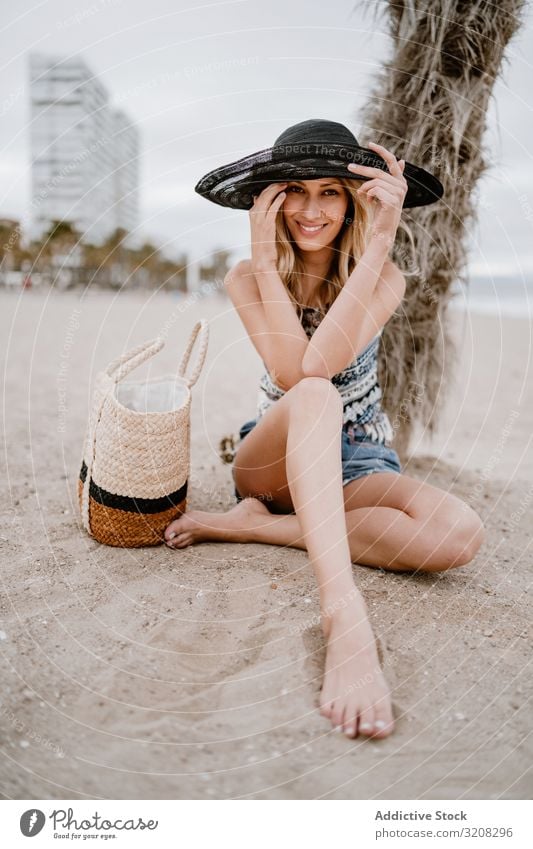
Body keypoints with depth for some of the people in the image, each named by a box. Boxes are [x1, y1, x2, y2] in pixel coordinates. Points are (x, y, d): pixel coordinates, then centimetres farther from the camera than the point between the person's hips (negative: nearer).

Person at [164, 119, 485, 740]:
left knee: (460, 532, -31)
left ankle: (251, 525, -24)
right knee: (316, 398, -38)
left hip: (356, 462, 1)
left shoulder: (385, 278, -6)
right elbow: (293, 374, -22)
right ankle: (345, 614, -49)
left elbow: (324, 359, -27)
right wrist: (265, 260, -22)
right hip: (273, 459, -1)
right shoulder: (248, 278, -4)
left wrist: (380, 241, -30)